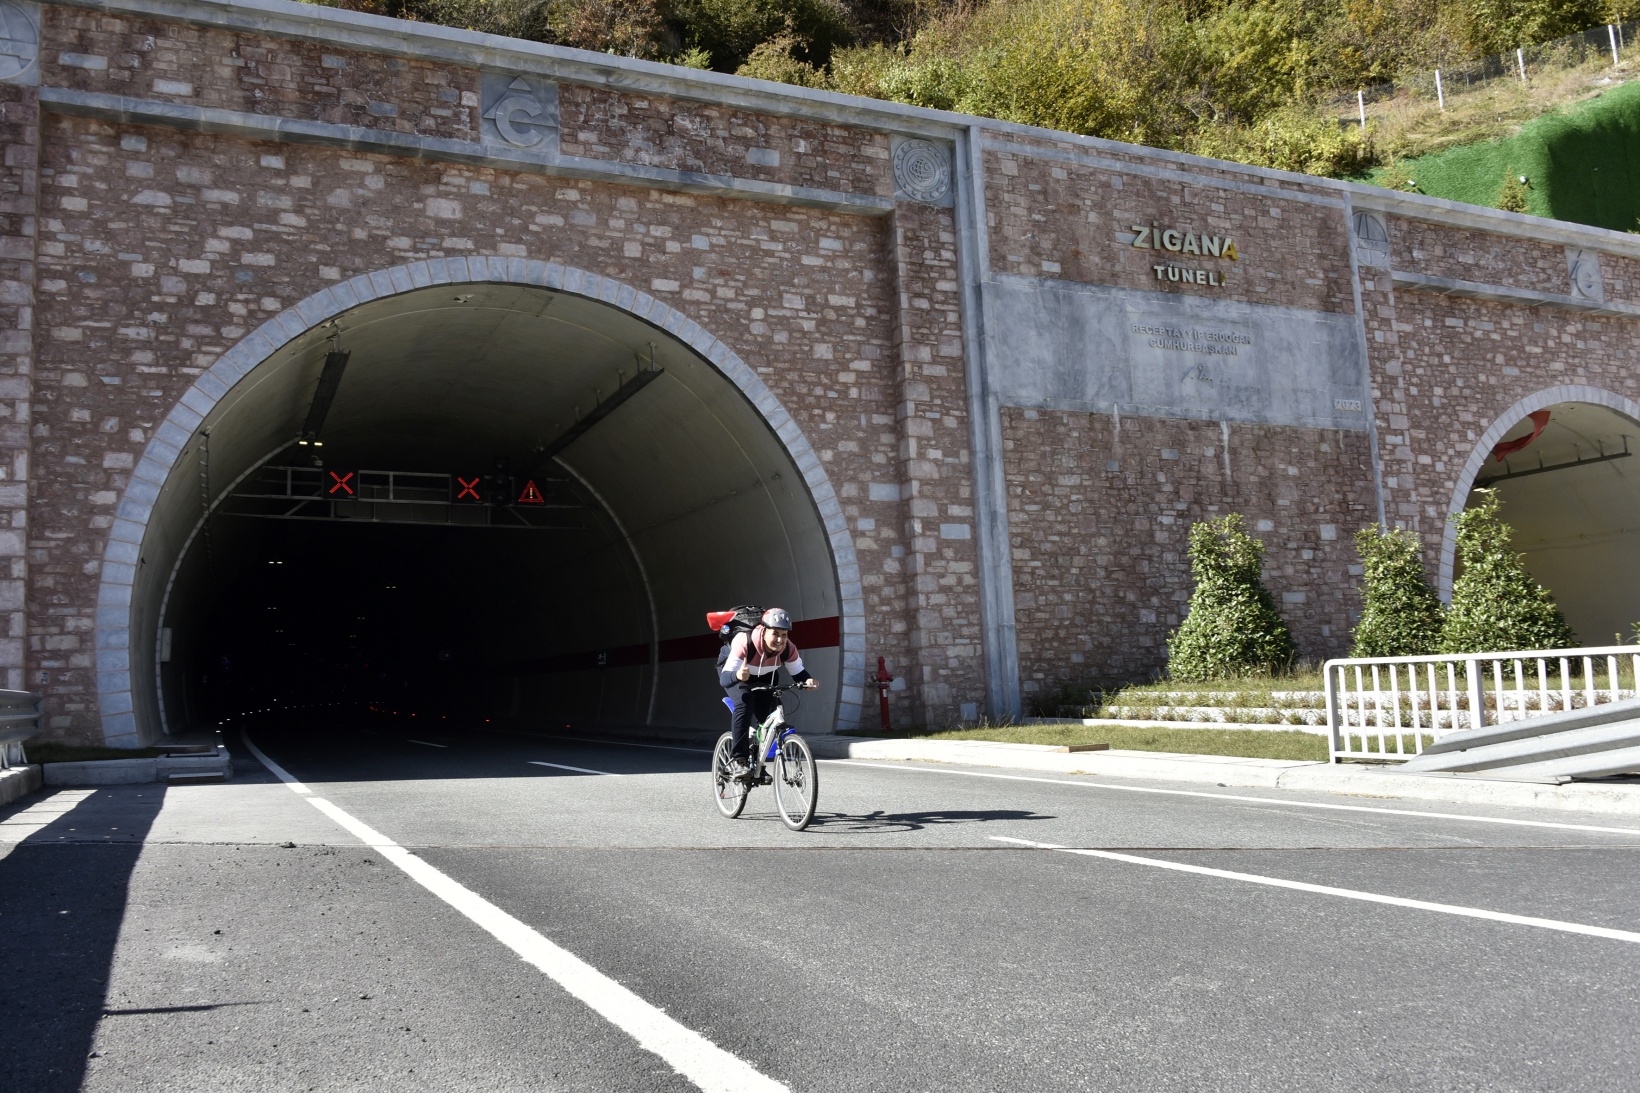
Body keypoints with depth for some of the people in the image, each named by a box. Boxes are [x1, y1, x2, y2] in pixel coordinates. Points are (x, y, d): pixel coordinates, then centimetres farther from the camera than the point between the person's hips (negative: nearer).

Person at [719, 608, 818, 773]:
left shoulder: (788, 648, -29)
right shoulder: (745, 642, -41)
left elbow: (798, 673, -16)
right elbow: (724, 679, -43)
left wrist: (808, 680, -39)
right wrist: (738, 676, -66)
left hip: (763, 677, 4)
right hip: (734, 672, -4)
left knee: (768, 715, -10)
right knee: (744, 704, -31)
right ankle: (739, 759, -24)